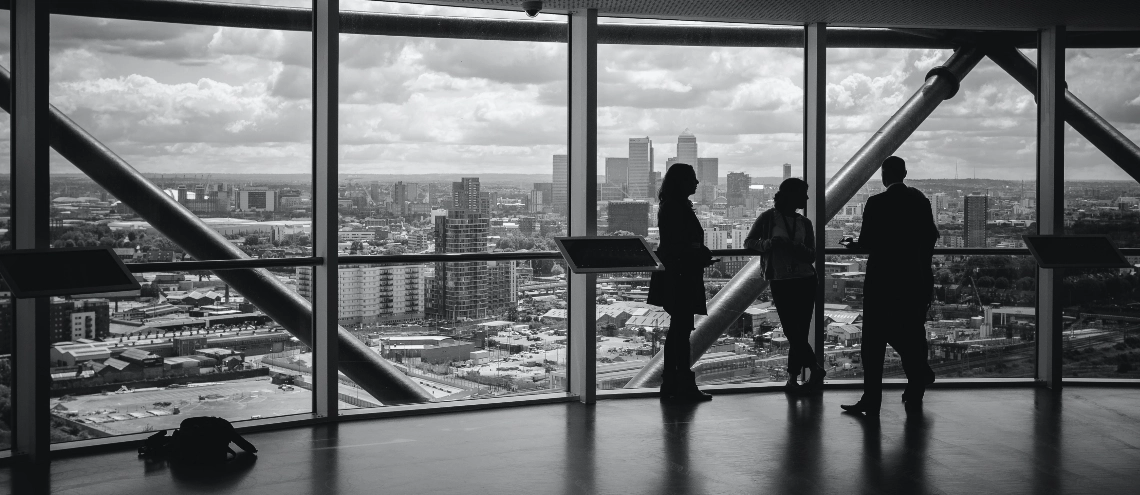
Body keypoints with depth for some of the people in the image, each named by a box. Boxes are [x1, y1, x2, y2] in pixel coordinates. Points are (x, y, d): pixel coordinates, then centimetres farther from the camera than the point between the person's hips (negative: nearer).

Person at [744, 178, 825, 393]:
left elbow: (811, 256, 4)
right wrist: (768, 243, -17)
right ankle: (816, 369, 6)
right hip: (780, 281, -2)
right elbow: (749, 242, 2)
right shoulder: (769, 218, 0)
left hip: (805, 280, 3)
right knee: (792, 331, -6)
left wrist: (792, 246, -17)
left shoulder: (804, 223, 9)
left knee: (799, 332, -2)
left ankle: (792, 378, 7)